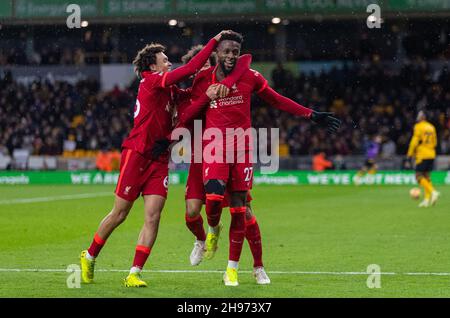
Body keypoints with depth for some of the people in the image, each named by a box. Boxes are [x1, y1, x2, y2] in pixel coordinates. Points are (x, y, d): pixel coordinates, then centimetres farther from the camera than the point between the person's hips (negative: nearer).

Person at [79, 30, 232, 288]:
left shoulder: (168, 89, 13)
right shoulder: (151, 81, -11)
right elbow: (191, 68, -16)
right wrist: (215, 41, -13)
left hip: (159, 160, 7)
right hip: (137, 154, -7)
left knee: (153, 217, -6)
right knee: (120, 214, 2)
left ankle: (135, 274, -5)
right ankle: (89, 257, 22)